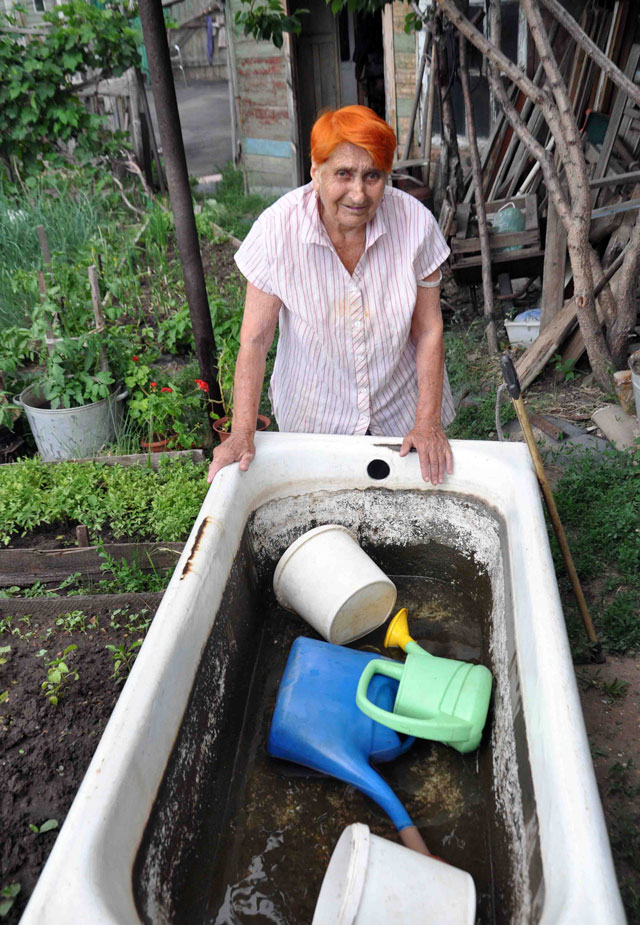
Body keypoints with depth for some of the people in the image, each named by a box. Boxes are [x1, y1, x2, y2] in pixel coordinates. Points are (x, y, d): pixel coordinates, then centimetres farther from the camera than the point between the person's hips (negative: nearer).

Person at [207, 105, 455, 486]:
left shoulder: (415, 222, -17)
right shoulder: (278, 230, -21)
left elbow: (428, 330, -10)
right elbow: (255, 339, -17)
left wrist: (428, 422, -12)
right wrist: (242, 435, -21)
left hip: (401, 412, 1)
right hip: (315, 417, -1)